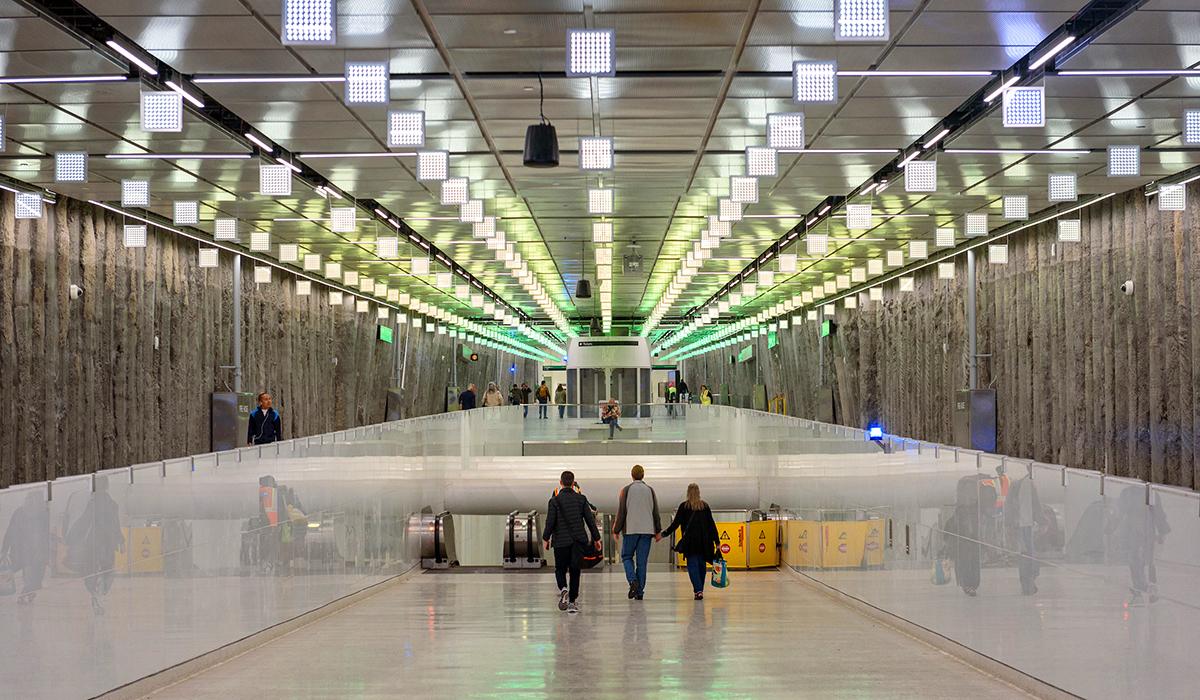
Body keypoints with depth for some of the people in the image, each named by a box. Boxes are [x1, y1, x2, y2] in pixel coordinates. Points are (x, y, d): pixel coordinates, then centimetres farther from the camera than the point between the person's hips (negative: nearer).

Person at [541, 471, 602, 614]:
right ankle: (573, 602, 3)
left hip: (561, 540, -2)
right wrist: (596, 538, 10)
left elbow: (550, 521, -8)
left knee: (560, 569, 11)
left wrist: (545, 538, 5)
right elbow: (590, 519, 2)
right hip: (579, 540, 2)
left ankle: (563, 589, -18)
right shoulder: (581, 499, 2)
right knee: (575, 571, 6)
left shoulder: (555, 501, -5)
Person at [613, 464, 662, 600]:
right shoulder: (650, 490, 6)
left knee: (627, 556, 10)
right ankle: (640, 590, 3)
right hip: (647, 530, 2)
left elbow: (621, 511, -4)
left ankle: (633, 580, -13)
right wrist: (658, 531, 15)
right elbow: (656, 512, 8)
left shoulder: (626, 490, -3)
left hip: (630, 529, -2)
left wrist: (616, 530, 4)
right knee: (642, 561, 5)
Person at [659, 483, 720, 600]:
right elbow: (711, 524, 5)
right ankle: (700, 590, 21)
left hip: (690, 541, -3)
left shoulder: (684, 506, -2)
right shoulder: (705, 506, 6)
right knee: (701, 564, 14)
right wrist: (717, 541, 8)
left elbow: (675, 523, -3)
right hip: (704, 541, 3)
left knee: (692, 565, -2)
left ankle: (698, 590, -17)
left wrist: (663, 534, 6)